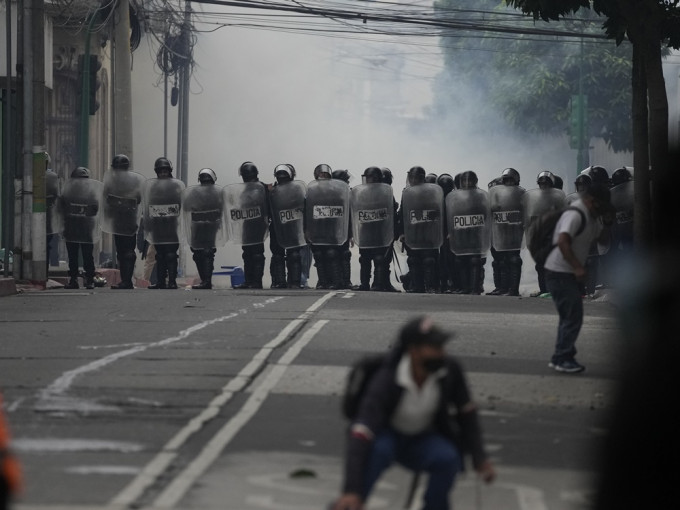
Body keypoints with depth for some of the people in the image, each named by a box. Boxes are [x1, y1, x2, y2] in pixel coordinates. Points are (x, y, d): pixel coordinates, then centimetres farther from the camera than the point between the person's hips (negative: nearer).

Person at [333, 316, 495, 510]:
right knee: (378, 450, -38)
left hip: (422, 439, 3)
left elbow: (466, 413, -3)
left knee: (448, 458, -30)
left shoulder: (449, 369, -21)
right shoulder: (385, 383, -32)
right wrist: (352, 491, -49)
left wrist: (479, 458, -10)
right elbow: (360, 436, -40)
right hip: (386, 435, -3)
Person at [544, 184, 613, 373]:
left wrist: (607, 223, 2)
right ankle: (563, 359, -6)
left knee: (570, 317, 15)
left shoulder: (591, 218, 13)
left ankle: (560, 358, 20)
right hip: (560, 272, -11)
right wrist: (577, 267, -33)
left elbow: (602, 239, 22)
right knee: (572, 316, -10)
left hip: (570, 274, 11)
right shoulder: (575, 215, -18)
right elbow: (562, 242, -30)